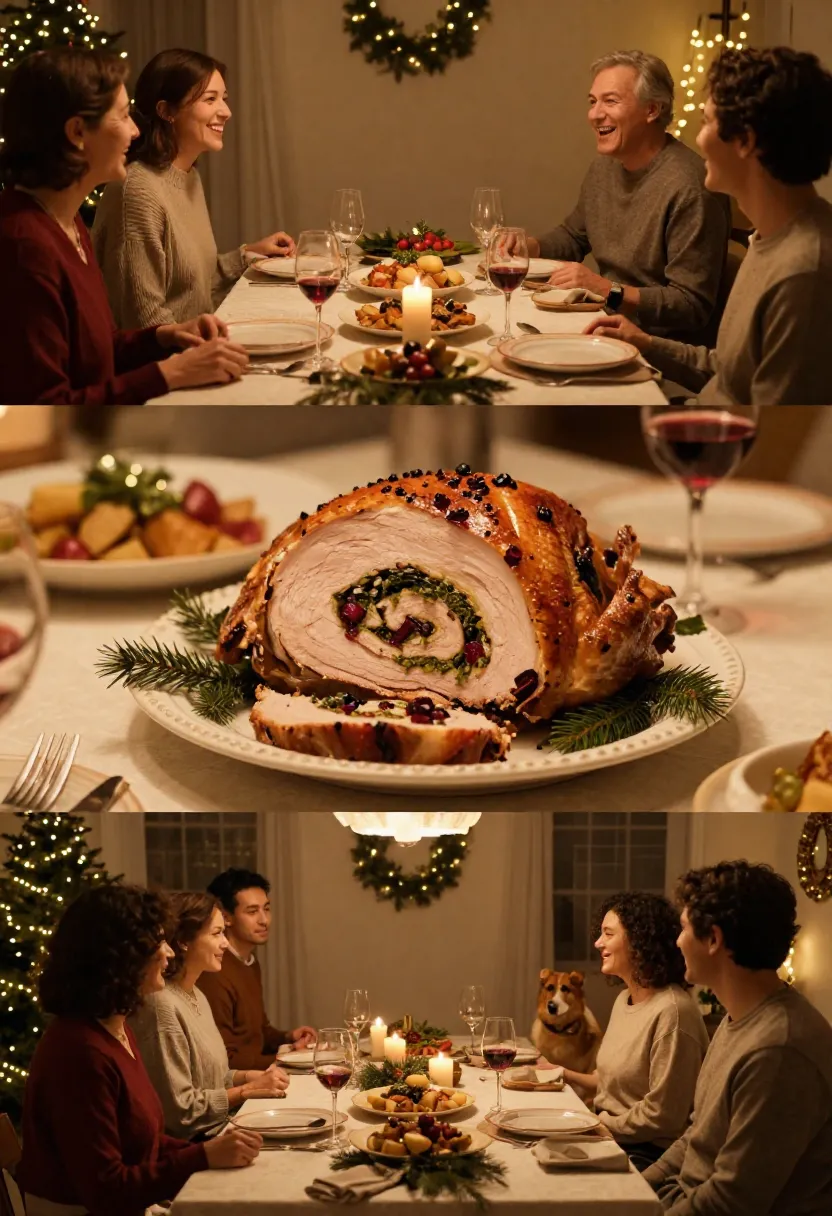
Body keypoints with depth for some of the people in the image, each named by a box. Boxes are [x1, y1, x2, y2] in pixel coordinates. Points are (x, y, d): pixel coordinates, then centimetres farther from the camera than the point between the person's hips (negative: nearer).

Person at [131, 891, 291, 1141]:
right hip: (188, 1147, -9)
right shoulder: (163, 1005, -18)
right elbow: (178, 1109, -19)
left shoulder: (197, 997, 13)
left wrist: (249, 1076, 5)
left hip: (217, 1134, 9)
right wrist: (250, 1089, -13)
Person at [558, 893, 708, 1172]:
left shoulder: (671, 1011, -20)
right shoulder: (624, 999, 12)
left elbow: (662, 1116, -20)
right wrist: (566, 1075, 8)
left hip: (649, 1154, -9)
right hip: (610, 1135, 9)